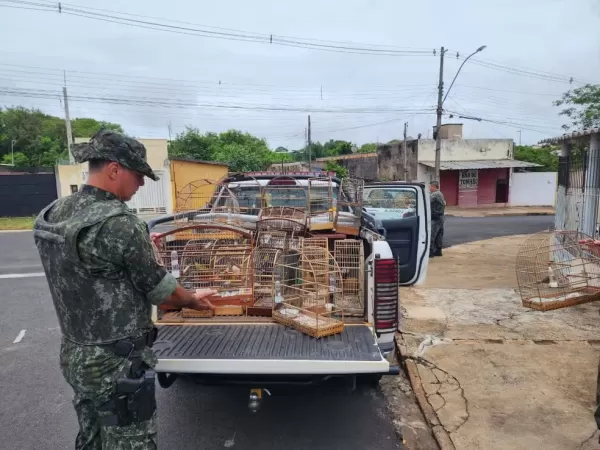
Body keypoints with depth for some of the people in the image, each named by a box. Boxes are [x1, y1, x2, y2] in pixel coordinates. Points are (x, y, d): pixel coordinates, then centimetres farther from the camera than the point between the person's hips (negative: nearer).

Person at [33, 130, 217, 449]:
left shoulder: (52, 214, 1)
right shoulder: (119, 225, -25)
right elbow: (160, 289, -15)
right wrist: (193, 300, 4)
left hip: (73, 354, 8)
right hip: (116, 364, -8)